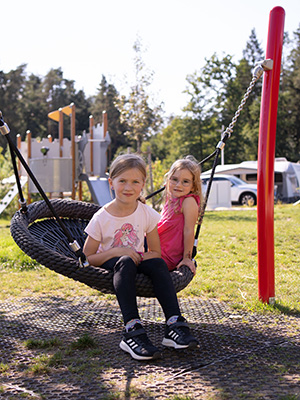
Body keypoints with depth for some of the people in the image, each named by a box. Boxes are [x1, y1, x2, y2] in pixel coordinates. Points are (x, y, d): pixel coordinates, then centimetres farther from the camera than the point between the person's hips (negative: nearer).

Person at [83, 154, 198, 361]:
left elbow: (156, 253, 2)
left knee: (158, 263, -29)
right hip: (108, 266, -3)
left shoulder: (148, 214, -4)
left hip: (135, 262, 3)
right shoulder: (101, 219, -12)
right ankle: (132, 330, -50)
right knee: (125, 263, -37)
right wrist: (117, 251, -24)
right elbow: (87, 258, -10)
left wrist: (141, 256, -19)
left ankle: (175, 325, -38)